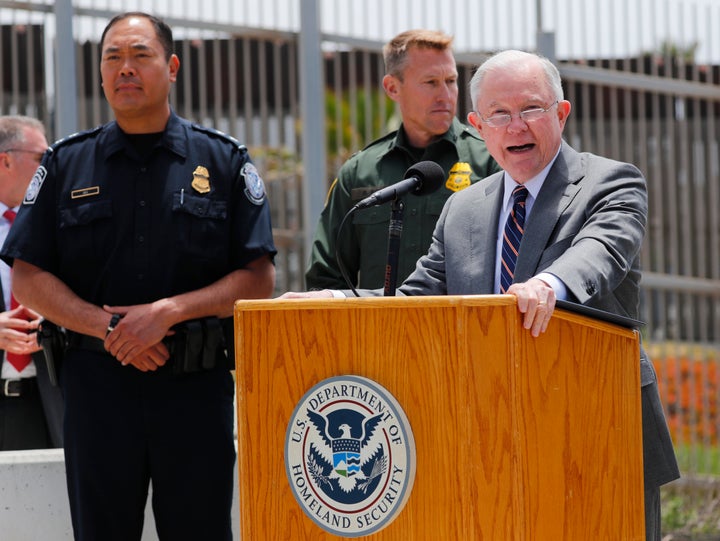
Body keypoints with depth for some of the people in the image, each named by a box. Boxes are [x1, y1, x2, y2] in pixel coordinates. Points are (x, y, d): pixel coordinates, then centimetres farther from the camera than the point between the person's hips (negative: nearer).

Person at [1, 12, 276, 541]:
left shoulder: (224, 161, 6)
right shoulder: (67, 164, 9)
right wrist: (106, 327, -10)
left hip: (197, 383, -1)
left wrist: (171, 310, -13)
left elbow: (260, 278, 1)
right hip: (99, 382, 1)